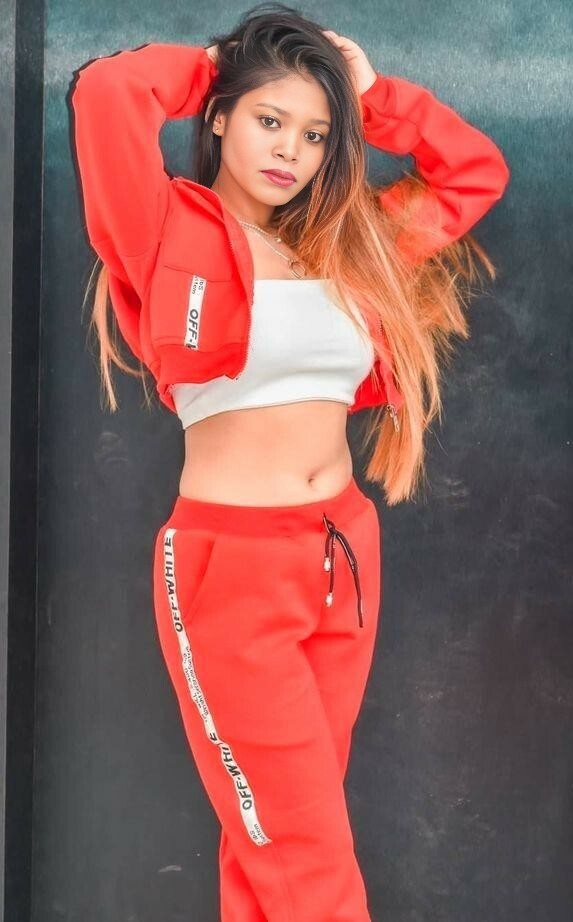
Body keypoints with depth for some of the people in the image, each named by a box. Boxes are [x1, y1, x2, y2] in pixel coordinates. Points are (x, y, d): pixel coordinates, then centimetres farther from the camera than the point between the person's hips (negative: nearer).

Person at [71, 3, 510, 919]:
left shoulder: (348, 242, 9)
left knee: (274, 839, 17)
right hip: (230, 565, -5)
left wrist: (372, 92, 10)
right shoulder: (175, 234, -6)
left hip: (347, 555, 6)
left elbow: (478, 170, 19)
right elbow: (105, 92, -22)